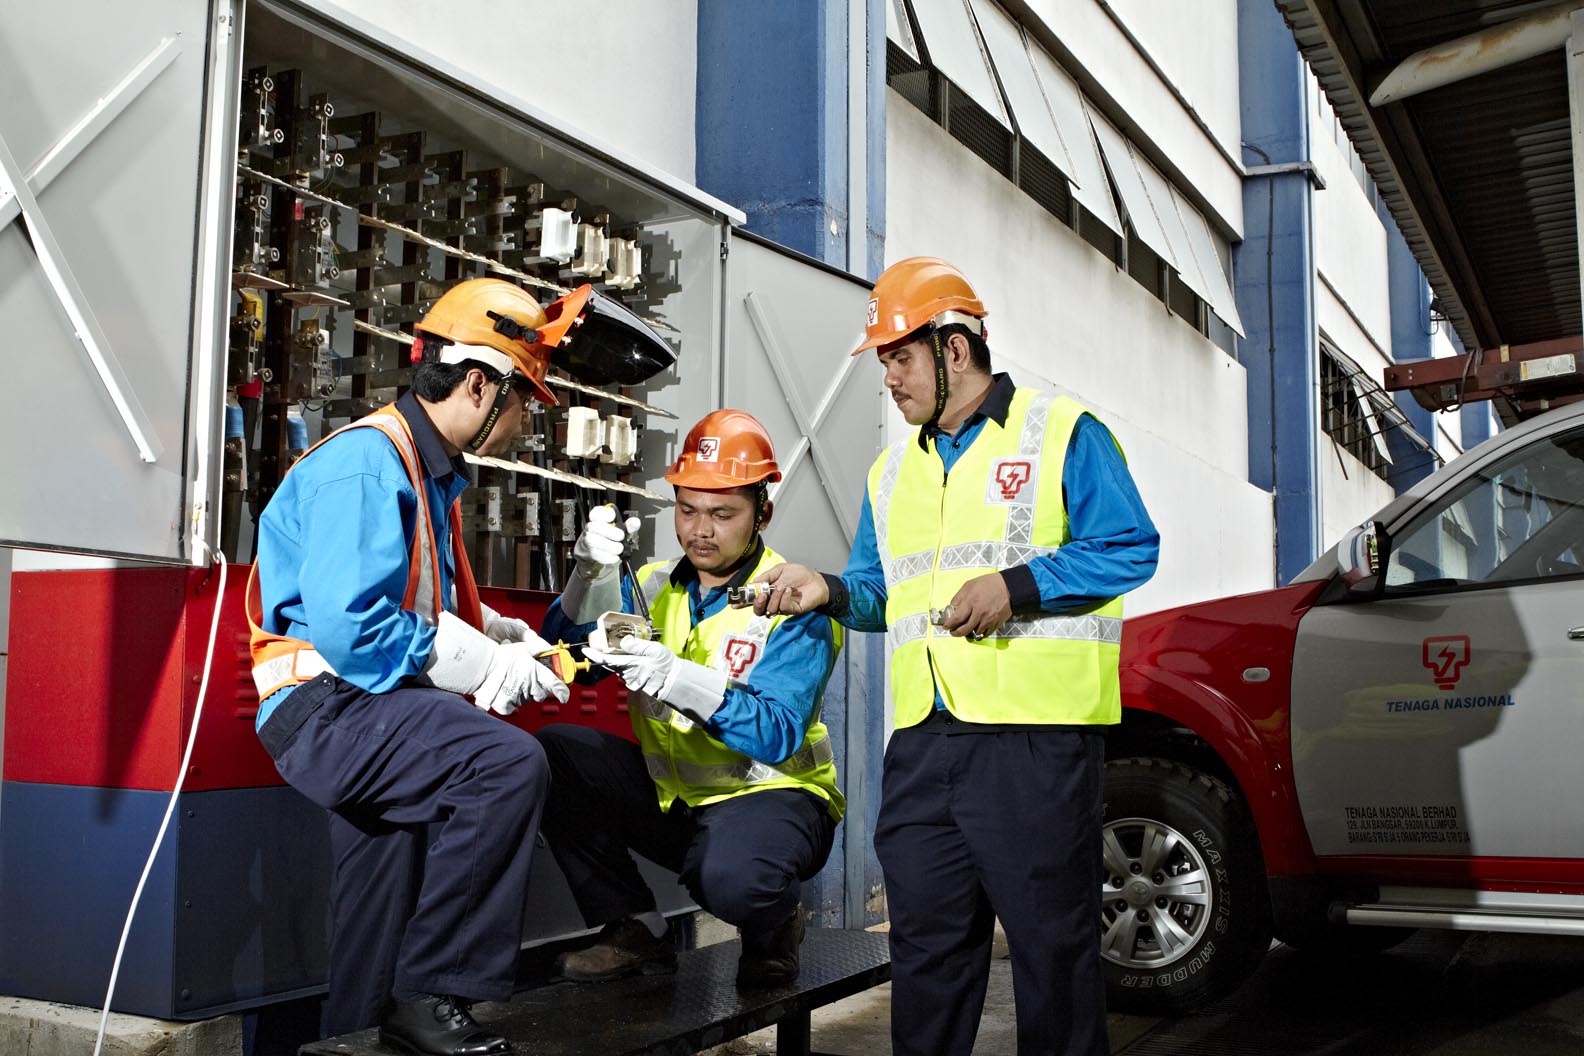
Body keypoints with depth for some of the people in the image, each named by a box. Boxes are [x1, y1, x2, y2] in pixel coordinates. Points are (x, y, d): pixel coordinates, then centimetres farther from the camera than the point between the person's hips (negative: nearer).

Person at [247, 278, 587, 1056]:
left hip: (367, 711, 10)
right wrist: (485, 669, -19)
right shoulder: (367, 462, -17)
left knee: (382, 924, 18)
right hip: (327, 705, -10)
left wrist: (506, 639, 5)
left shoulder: (430, 472, 14)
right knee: (509, 765, -30)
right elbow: (348, 626, -27)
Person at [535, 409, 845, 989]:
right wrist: (591, 573, -24)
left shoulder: (794, 603, -12)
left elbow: (778, 734, -24)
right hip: (672, 794, 6)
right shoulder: (653, 585, 5)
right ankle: (637, 930, 1)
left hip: (770, 792, -6)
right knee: (552, 751, -13)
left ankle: (775, 925, 3)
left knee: (730, 878, -37)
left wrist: (676, 678, -38)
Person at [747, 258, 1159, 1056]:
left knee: (1052, 942, 2)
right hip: (923, 742, 6)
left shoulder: (1061, 433, 2)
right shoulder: (894, 470, 21)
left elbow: (1130, 548, -6)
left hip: (1036, 736, -6)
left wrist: (1014, 586, -15)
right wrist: (831, 591, 0)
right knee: (925, 944, 12)